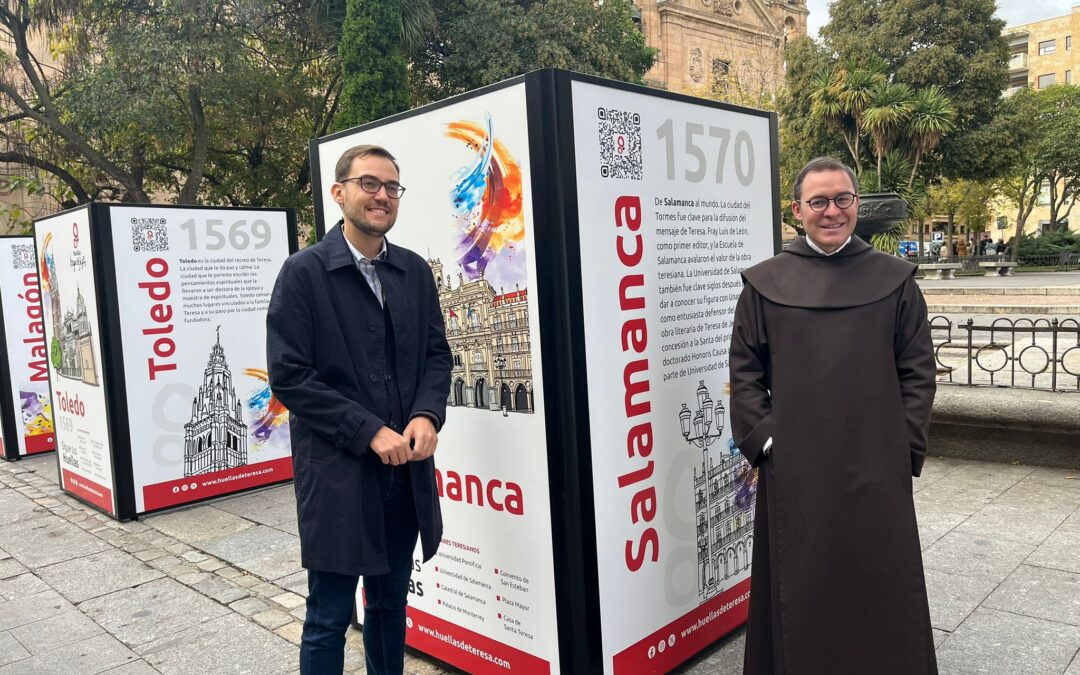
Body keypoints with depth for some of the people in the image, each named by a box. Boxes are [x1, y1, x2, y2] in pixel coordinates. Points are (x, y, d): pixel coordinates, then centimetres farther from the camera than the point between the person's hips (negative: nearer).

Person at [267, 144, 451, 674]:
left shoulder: (415, 271, 7)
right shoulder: (303, 272, -8)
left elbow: (436, 353, 10)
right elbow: (289, 376, -12)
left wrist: (427, 416, -9)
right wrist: (370, 432, -17)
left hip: (405, 470, 5)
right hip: (337, 471, -4)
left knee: (390, 604, 20)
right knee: (329, 618, 8)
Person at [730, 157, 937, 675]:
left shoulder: (894, 279, 4)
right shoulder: (764, 283, 1)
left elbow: (918, 369, 4)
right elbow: (745, 370, 2)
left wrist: (906, 446, -3)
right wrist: (762, 441, -5)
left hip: (877, 468, 1)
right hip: (793, 470, 0)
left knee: (880, 583, 11)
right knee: (799, 589, 10)